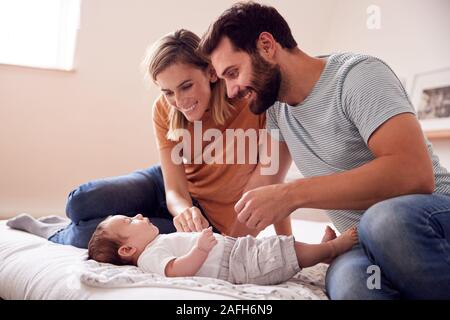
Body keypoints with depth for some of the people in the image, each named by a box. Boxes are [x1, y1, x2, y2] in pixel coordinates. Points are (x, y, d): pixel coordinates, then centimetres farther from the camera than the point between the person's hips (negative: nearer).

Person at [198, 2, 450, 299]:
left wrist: (292, 195, -27)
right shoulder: (276, 105, 9)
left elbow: (414, 173, -26)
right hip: (364, 244, 3)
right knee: (350, 280, -34)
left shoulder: (357, 74, -13)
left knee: (389, 221, -38)